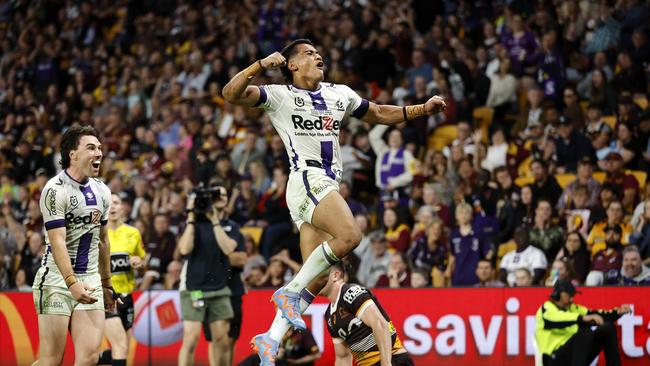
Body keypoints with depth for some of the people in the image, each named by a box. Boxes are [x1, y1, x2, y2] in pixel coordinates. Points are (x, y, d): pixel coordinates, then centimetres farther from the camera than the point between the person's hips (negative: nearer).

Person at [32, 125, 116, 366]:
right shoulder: (55, 190, -11)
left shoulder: (102, 191, 12)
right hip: (57, 279, -6)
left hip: (90, 280, 6)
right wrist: (72, 283, -30)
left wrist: (106, 284, 24)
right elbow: (57, 242, -19)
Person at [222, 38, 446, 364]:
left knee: (316, 279, 1)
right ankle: (291, 291, -19)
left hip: (328, 186, 7)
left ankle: (271, 339, 3)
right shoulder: (280, 96, 2)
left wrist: (422, 109, 20)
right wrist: (261, 66, -22)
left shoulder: (339, 94, 20)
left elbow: (379, 114, 31)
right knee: (349, 236, -29)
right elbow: (231, 94, -9)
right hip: (307, 180, -7)